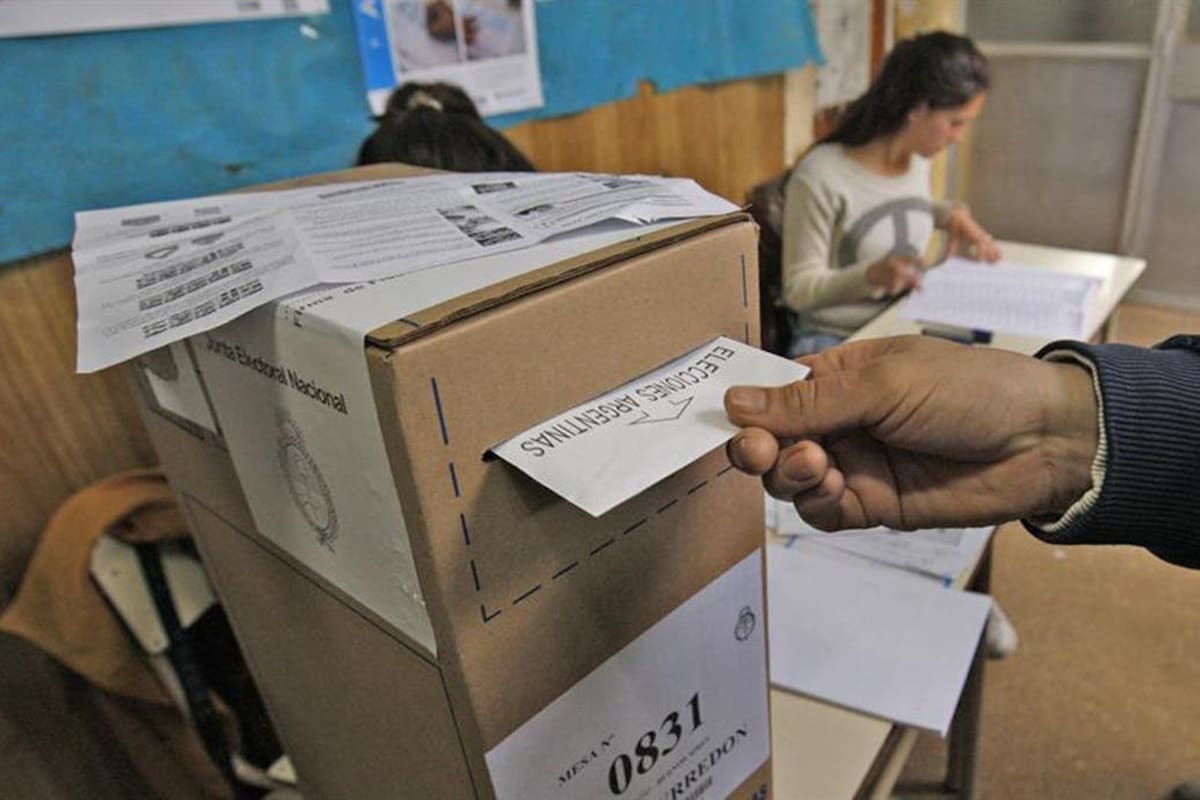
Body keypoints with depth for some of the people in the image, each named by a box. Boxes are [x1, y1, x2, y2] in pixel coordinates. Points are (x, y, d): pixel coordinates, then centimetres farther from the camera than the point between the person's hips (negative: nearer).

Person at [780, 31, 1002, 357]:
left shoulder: (918, 160, 5)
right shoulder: (820, 177, -18)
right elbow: (799, 288, -14)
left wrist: (952, 213, 8)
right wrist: (872, 275, -29)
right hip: (833, 339, -7)